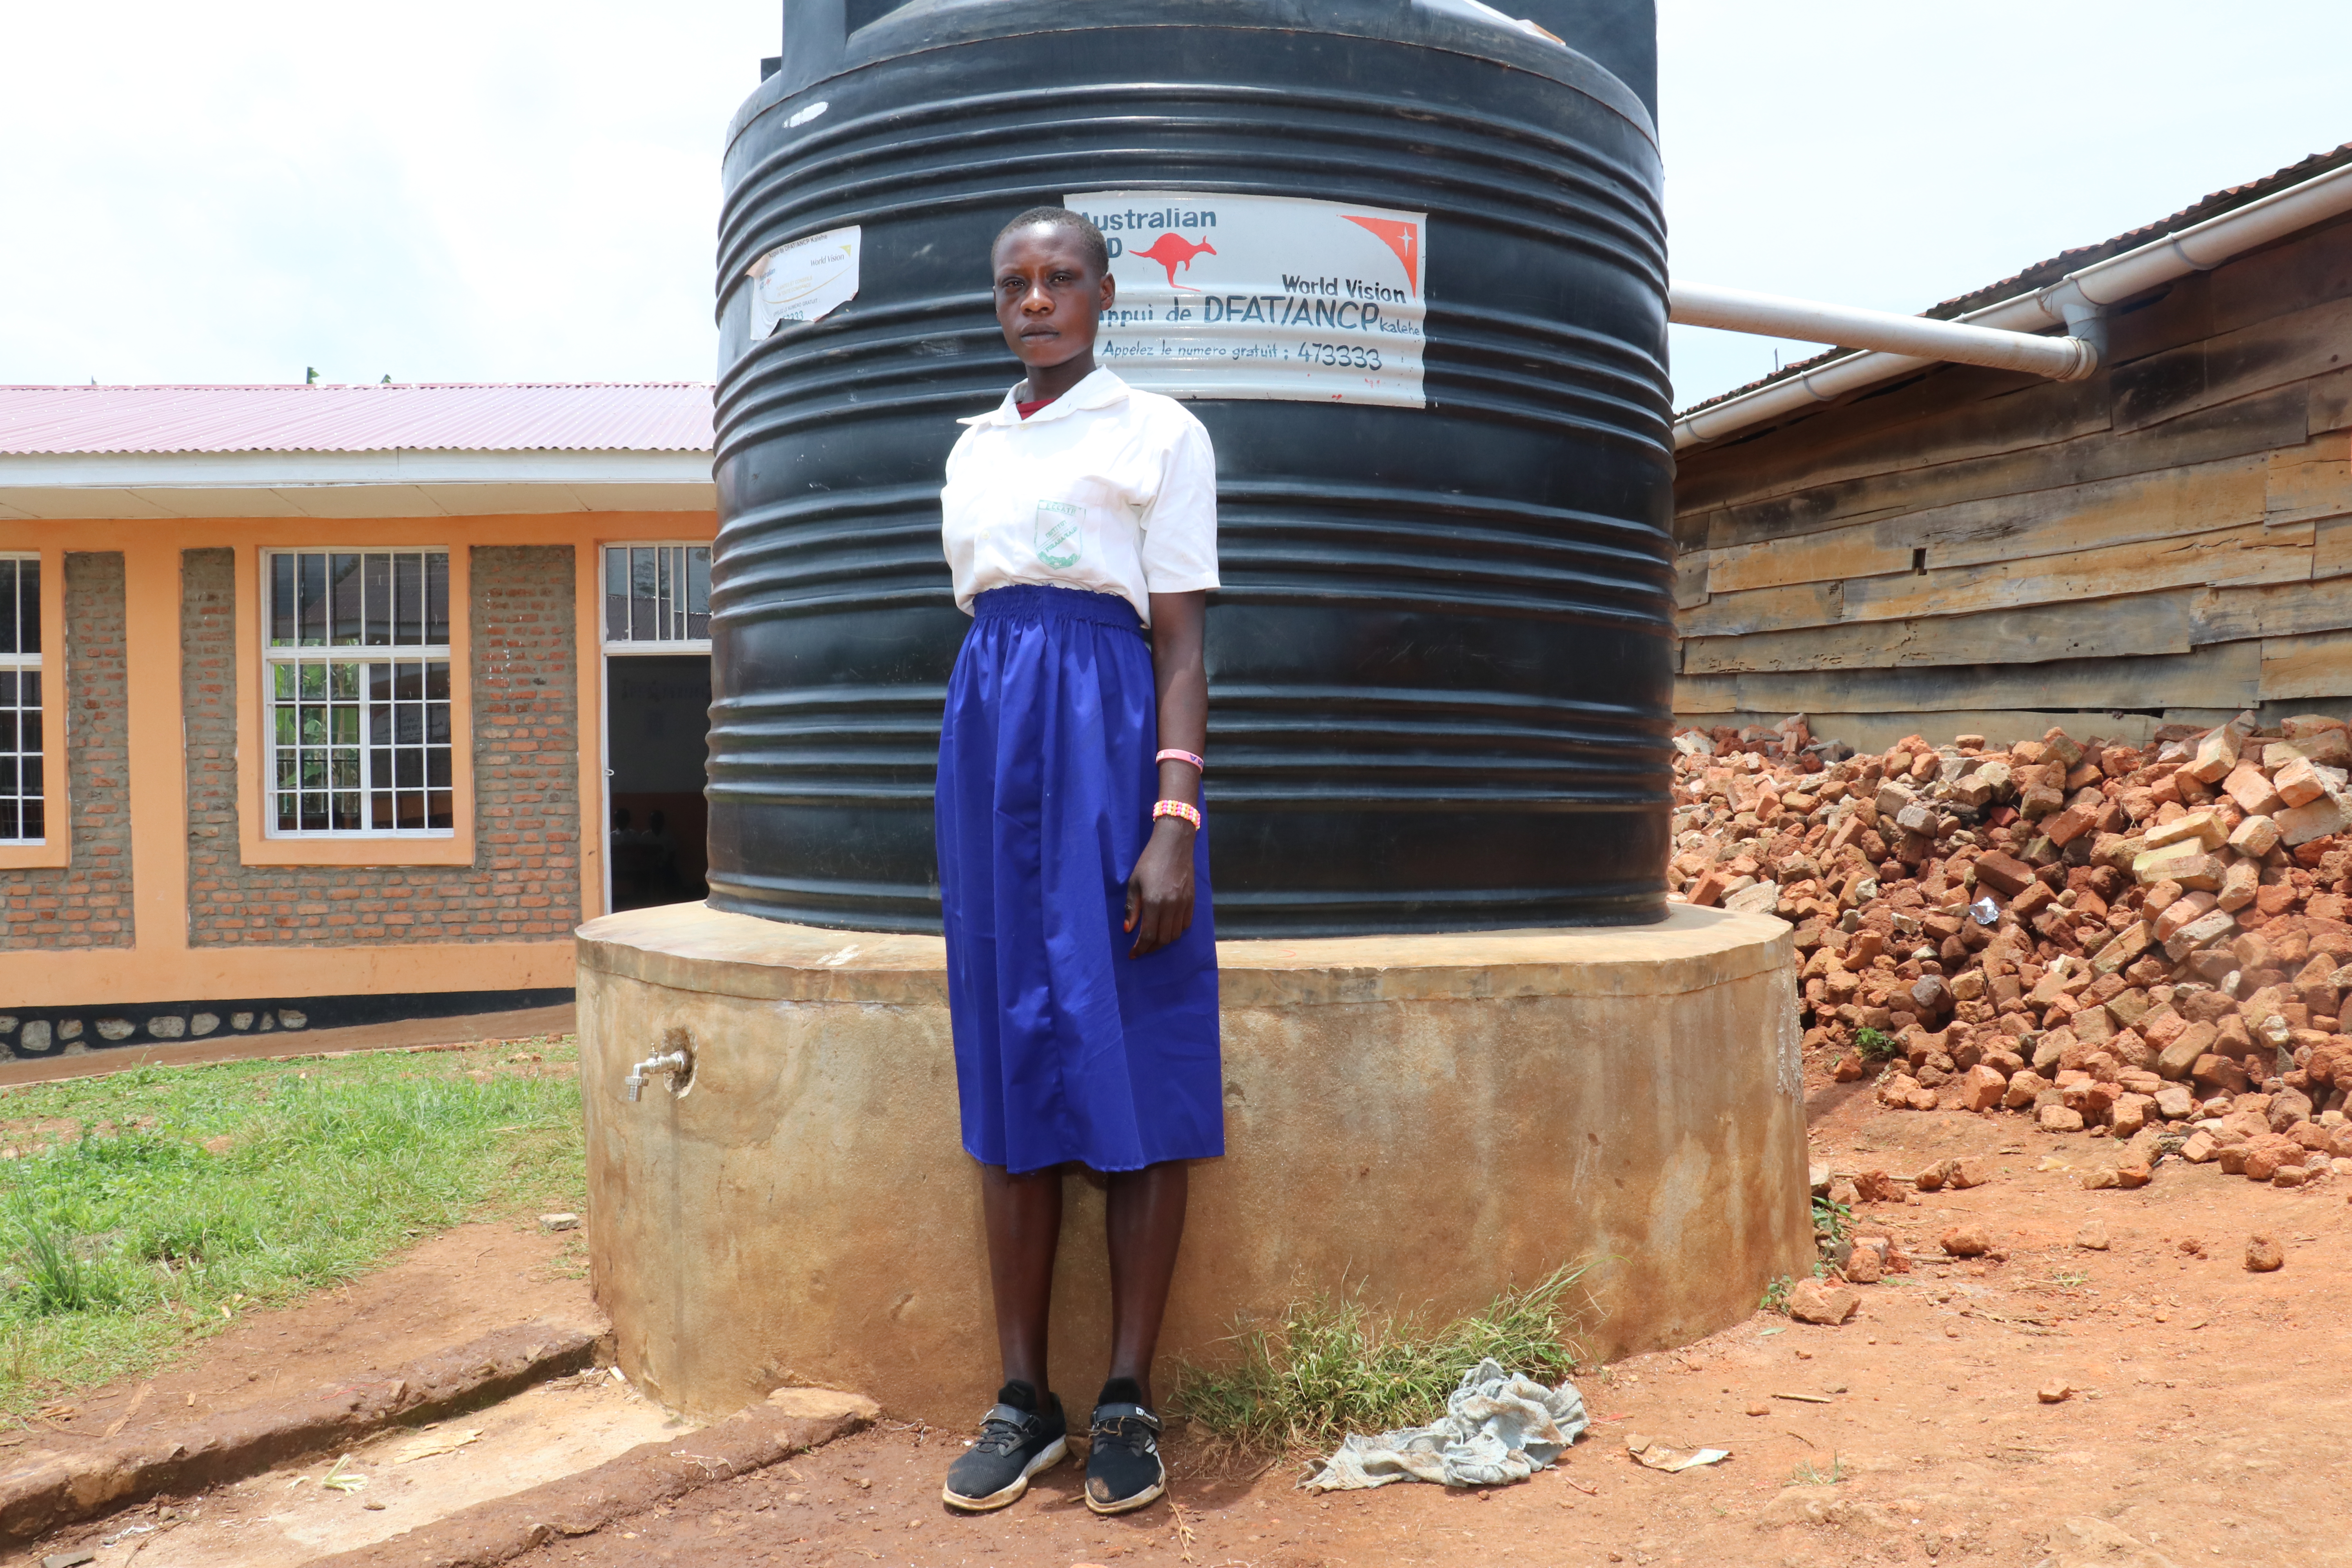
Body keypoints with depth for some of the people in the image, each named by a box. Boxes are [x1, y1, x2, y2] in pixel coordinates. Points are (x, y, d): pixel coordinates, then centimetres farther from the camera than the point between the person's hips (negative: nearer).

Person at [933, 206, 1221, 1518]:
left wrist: (1174, 823, -16)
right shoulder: (974, 448, 19)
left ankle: (1130, 1399, 8)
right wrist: (972, 806, 13)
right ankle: (1024, 1399, 13)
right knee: (1011, 1071, 5)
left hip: (1108, 733, -5)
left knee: (1134, 1068, -3)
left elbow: (1183, 644, -5)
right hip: (989, 735, 5)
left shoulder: (1158, 431, 3)